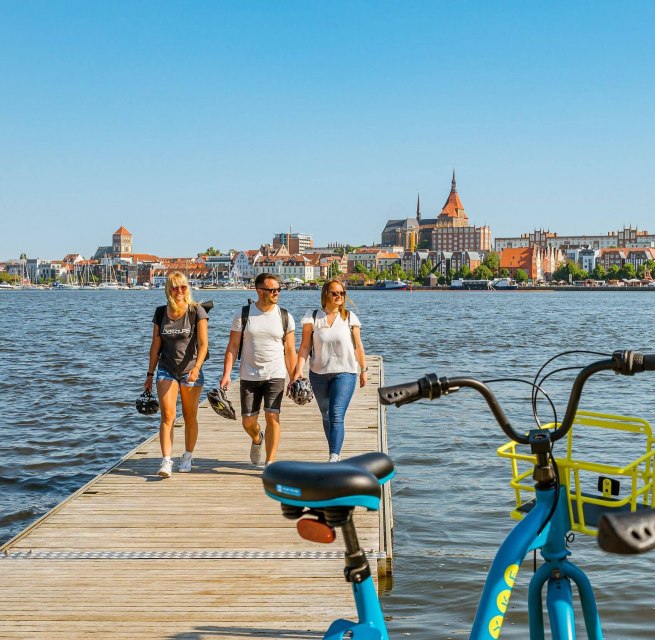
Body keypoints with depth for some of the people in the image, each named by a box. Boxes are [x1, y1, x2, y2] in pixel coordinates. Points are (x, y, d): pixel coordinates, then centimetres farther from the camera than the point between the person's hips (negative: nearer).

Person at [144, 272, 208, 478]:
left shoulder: (197, 312, -7)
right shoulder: (161, 313, 3)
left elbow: (203, 344, -13)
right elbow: (155, 346, 9)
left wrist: (196, 368, -27)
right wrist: (150, 374, 10)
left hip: (191, 371, -2)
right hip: (166, 370, 2)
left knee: (190, 417, 9)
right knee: (167, 416, -10)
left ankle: (188, 457, 26)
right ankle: (166, 461, -12)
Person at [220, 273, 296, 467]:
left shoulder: (285, 317, 1)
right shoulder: (243, 315, -2)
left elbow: (290, 350, 4)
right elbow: (232, 346, -1)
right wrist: (226, 374, -10)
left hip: (275, 376, 0)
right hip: (249, 376, 1)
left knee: (272, 417, -11)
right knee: (248, 422, 5)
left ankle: (270, 463, 0)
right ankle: (257, 439, 41)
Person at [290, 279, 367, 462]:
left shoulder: (350, 318, 0)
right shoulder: (312, 317, -2)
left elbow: (358, 347, 6)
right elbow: (305, 346, -4)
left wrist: (363, 370, 8)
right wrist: (299, 369, -15)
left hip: (344, 373, -2)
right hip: (319, 374, 2)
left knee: (337, 416, -15)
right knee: (326, 416, 15)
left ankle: (334, 458, -20)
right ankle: (336, 452, 31)